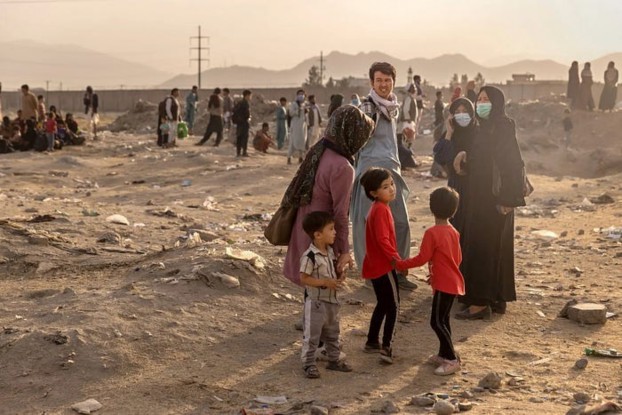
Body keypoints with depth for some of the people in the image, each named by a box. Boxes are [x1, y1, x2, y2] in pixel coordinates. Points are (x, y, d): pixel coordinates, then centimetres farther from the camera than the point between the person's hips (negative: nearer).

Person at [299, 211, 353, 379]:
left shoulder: (330, 251, 4)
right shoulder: (309, 256, -22)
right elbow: (304, 278, -20)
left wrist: (338, 278, -1)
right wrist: (325, 282, -25)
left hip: (331, 299, 8)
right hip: (315, 302, -8)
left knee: (332, 333, 19)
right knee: (311, 335, 2)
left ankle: (334, 360, 32)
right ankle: (309, 364, 12)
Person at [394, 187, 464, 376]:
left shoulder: (432, 233, -17)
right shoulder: (453, 232, 8)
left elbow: (422, 259, -17)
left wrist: (400, 264, -6)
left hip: (444, 285, -9)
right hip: (453, 282, 9)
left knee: (437, 321, -6)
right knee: (442, 320, 17)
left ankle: (452, 360, -5)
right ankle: (443, 354, 25)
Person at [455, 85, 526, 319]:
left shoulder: (503, 127, -14)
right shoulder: (486, 127, 13)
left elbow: (511, 162, -19)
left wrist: (507, 198, -23)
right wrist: (466, 155, 3)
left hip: (494, 197, -10)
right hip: (481, 195, 10)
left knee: (483, 246, -8)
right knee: (495, 246, 12)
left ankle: (481, 302, -6)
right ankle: (498, 299, 19)